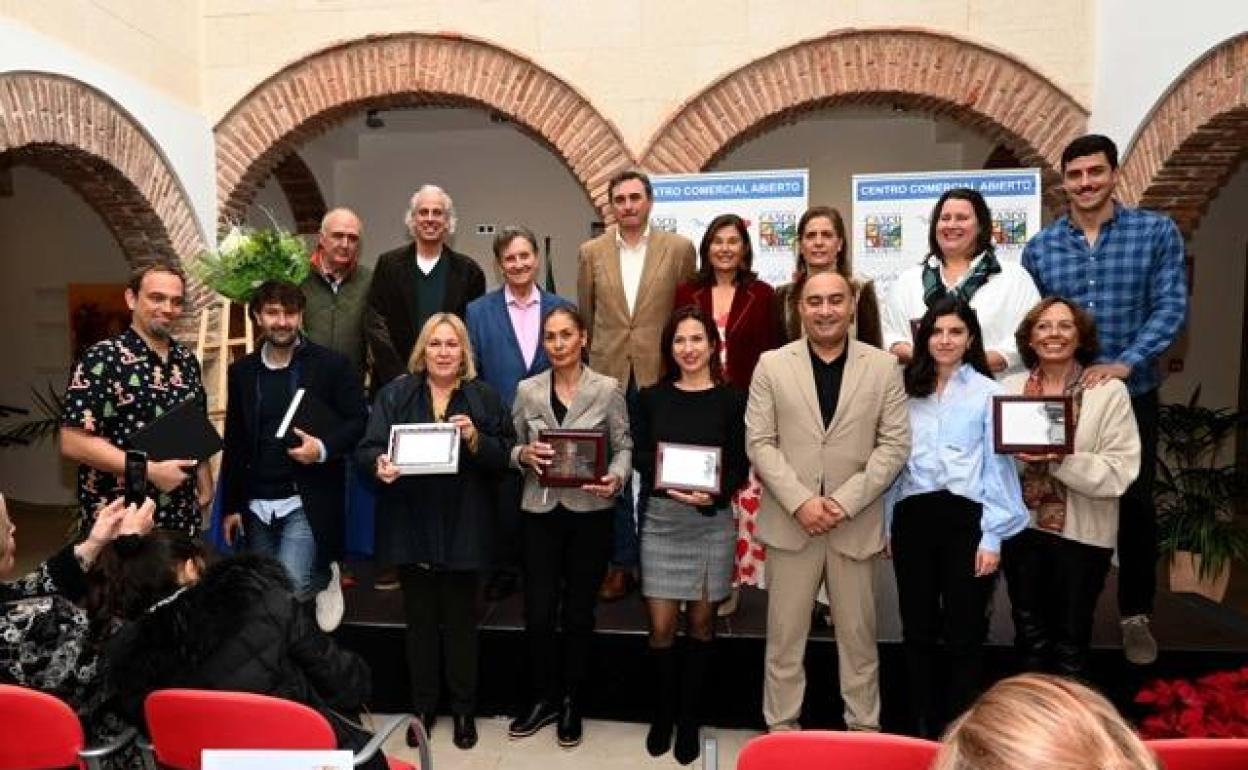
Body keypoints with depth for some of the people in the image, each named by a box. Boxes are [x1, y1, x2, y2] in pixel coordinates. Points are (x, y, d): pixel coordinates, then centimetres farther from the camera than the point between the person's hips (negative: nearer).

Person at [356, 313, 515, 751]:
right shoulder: (395, 394, 3)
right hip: (410, 525, 1)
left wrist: (476, 440, -20)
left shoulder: (484, 397, 2)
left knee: (460, 619, 10)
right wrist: (379, 464, -25)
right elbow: (366, 449, -4)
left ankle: (464, 709, 27)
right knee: (419, 618, 13)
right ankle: (423, 706, 30)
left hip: (463, 528, -1)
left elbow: (505, 456, -2)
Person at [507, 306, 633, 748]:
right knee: (538, 613, 5)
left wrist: (617, 478, -20)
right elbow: (511, 449, 8)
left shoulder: (608, 389, -2)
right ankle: (544, 698, 29)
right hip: (540, 511, 2)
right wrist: (524, 455, -14)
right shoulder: (527, 390, 4)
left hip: (590, 512, -1)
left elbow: (624, 446, -1)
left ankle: (571, 704, 30)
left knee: (578, 613, 11)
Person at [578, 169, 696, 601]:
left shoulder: (679, 248, 0)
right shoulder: (591, 252, 6)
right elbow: (585, 313, 14)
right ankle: (622, 562, 20)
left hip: (659, 374, -1)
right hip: (608, 374, 2)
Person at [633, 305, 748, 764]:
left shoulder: (732, 399, -1)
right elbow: (639, 457, 4)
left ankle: (689, 721, 27)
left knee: (701, 624, 11)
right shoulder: (653, 397, 4)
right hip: (661, 519, 1)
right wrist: (663, 469, -16)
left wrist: (713, 493, -20)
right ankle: (661, 717, 25)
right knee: (661, 627, 3)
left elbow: (740, 467, -2)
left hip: (713, 521, -1)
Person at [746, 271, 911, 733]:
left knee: (858, 634, 14)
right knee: (785, 635, 9)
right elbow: (759, 442, -3)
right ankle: (781, 727, 26)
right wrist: (801, 501, -13)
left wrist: (845, 501, -12)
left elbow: (896, 444, -2)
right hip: (790, 520, 0)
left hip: (857, 522, 1)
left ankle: (864, 728, 31)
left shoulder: (884, 366, 2)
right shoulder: (772, 365, 1)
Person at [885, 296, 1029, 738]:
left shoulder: (988, 392, -1)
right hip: (913, 517, 3)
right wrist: (888, 526, 10)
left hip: (965, 518, -3)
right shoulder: (909, 391, 10)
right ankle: (923, 724, 28)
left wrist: (992, 537, -8)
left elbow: (998, 466, -4)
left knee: (963, 632, 6)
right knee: (918, 628, 11)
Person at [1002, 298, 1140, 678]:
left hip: (1081, 533, -3)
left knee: (1071, 641, 13)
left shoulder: (1110, 391, -7)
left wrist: (1063, 459, -27)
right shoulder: (1009, 387, 2)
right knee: (1029, 636, 17)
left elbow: (1120, 472, -14)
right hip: (1021, 527, 3)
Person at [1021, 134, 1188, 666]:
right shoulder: (1039, 248, 2)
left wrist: (1124, 364, -22)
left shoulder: (1156, 232, -3)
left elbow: (1170, 307, -10)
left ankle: (1136, 615, 25)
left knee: (1136, 506, 7)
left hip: (1132, 394, -1)